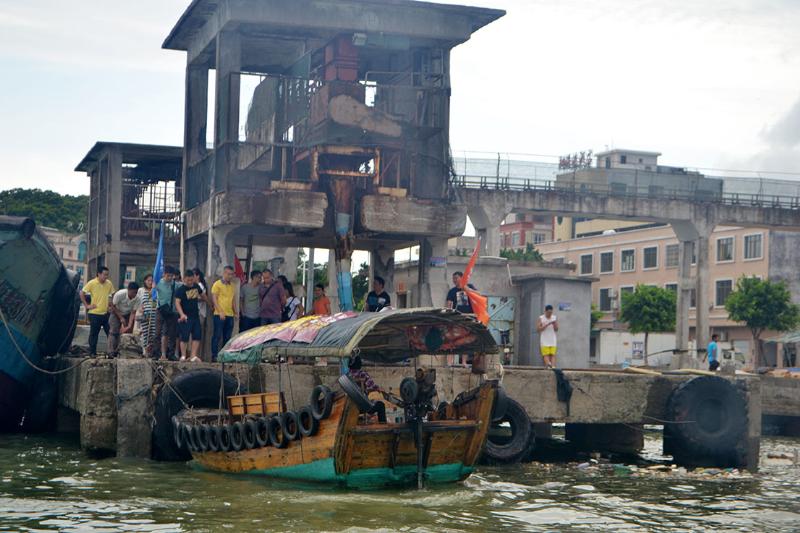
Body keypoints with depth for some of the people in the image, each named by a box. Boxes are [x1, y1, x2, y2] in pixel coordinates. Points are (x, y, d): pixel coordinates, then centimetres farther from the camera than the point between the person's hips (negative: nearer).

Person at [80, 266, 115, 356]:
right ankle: (92, 352, 13)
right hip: (95, 313, -4)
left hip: (106, 313, 4)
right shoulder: (92, 283, -7)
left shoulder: (109, 284, 4)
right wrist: (87, 305, -9)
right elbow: (81, 294, -6)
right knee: (93, 334, 4)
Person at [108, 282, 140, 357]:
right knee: (114, 332, -13)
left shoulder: (137, 298, -24)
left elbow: (133, 312, -20)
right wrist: (121, 318, -21)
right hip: (116, 313, -3)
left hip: (128, 314, 3)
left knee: (128, 332, -7)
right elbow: (113, 306, -18)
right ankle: (111, 353, -15)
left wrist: (130, 325, -30)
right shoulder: (120, 294, -31)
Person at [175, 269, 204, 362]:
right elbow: (177, 303, -21)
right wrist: (182, 314, -34)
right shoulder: (180, 290, -11)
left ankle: (194, 356, 4)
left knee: (197, 336, 2)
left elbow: (202, 295, 28)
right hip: (185, 317, -6)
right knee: (184, 337, -3)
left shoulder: (196, 286, 9)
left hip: (195, 316, 6)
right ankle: (183, 356, 6)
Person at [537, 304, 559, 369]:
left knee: (552, 355, -8)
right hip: (544, 341, -3)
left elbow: (556, 329, 7)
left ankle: (553, 366, -18)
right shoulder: (540, 319, 0)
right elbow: (538, 329, -7)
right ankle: (548, 364, -31)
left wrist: (554, 324, -15)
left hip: (553, 340, 3)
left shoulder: (555, 318, 9)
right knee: (546, 355, -14)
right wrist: (547, 324, -16)